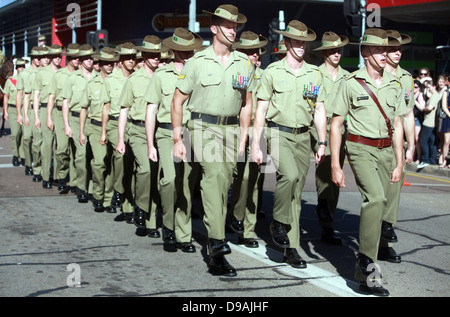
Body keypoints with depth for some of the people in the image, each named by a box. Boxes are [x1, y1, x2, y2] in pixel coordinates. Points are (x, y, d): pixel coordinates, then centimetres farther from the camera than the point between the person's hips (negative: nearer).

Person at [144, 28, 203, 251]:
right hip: (167, 134, -2)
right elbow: (151, 111, 7)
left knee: (187, 185, 1)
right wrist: (150, 145, 1)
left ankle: (183, 235, 11)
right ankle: (168, 224, 3)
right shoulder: (161, 75, 6)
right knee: (170, 179, -19)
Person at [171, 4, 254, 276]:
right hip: (204, 127, -4)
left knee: (223, 186, 9)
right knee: (213, 175, -24)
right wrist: (177, 138, -3)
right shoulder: (198, 62, -1)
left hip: (231, 129, 4)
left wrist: (243, 139, 10)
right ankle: (217, 240, -28)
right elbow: (178, 101, 2)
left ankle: (216, 257, 21)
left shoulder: (245, 64, 8)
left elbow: (246, 104, 16)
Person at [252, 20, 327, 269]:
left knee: (296, 193, 5)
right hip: (278, 134, -4)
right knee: (290, 174, -30)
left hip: (303, 137, 4)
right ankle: (278, 222, -7)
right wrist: (255, 145, -5)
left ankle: (291, 248, 12)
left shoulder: (314, 74, 10)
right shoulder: (272, 71, 0)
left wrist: (323, 143, 7)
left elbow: (319, 111, 14)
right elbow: (260, 110, 0)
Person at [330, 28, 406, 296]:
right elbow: (336, 125, -1)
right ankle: (368, 263, -17)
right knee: (375, 198, -25)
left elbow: (398, 125, 15)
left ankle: (364, 271, 17)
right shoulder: (351, 83, -2)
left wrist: (399, 162, 10)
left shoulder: (394, 85, 11)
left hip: (386, 150, 5)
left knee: (379, 205, 6)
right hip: (361, 148, -5)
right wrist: (335, 164, -5)